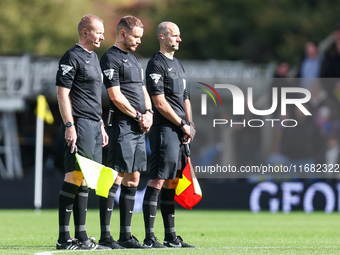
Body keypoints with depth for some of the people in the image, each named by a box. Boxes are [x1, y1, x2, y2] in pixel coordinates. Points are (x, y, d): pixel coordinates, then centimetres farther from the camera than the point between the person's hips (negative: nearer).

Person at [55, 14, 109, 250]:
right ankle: (64, 238, -10)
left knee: (85, 181, 10)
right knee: (74, 178, -11)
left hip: (94, 125, 9)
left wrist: (101, 126, 22)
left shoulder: (94, 57, 20)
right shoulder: (72, 57, -9)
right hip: (80, 125, -9)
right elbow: (62, 93, -14)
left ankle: (81, 237, 13)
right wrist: (69, 126, -21)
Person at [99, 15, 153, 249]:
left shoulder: (134, 59, 22)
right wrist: (138, 116, -8)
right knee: (115, 178, -10)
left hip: (139, 128, 9)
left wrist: (148, 112, 5)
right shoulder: (110, 59, -7)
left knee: (133, 180, 8)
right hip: (122, 125, -9)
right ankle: (105, 235, -10)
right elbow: (116, 96, -13)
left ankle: (126, 235, 11)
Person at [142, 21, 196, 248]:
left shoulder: (178, 65, 22)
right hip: (164, 129, -9)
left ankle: (171, 236, 13)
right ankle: (149, 237, -15)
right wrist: (182, 124, -10)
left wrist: (189, 125, 10)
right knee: (158, 180, -12)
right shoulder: (156, 64, -7)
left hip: (179, 130, 9)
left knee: (171, 182, 11)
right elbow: (160, 103, -14)